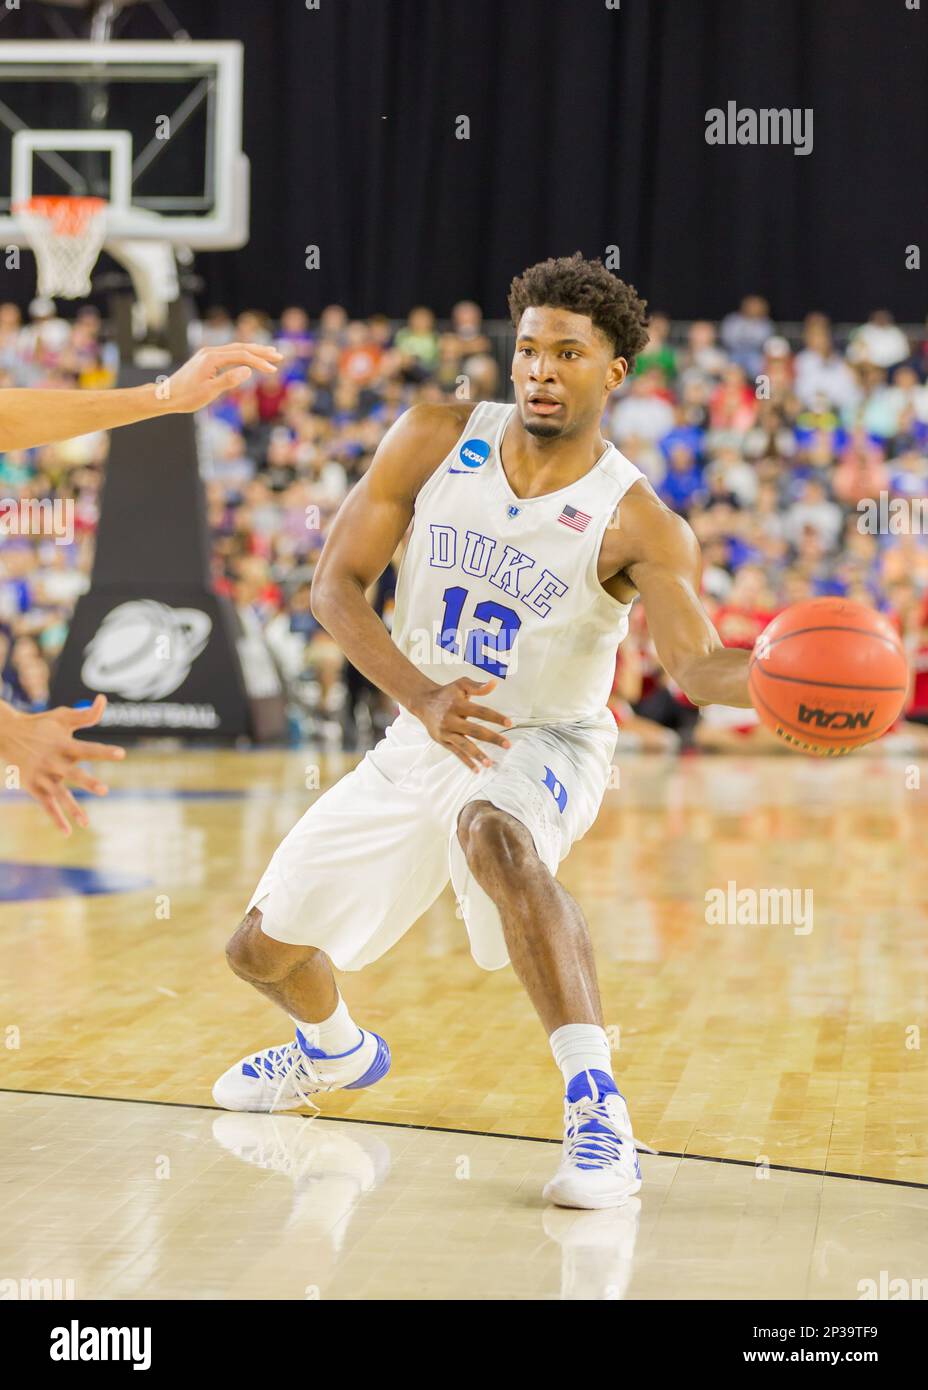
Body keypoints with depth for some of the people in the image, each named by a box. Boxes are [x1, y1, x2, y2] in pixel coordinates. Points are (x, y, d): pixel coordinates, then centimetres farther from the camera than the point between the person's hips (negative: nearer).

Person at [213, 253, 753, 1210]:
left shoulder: (635, 523, -20)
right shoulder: (435, 441, -10)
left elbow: (694, 662, -34)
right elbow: (335, 583, -9)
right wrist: (424, 697, -25)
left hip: (540, 747, -5)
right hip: (420, 742, 5)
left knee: (495, 835, -43)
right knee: (262, 949, 13)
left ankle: (598, 1111, -44)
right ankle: (335, 1050, 50)